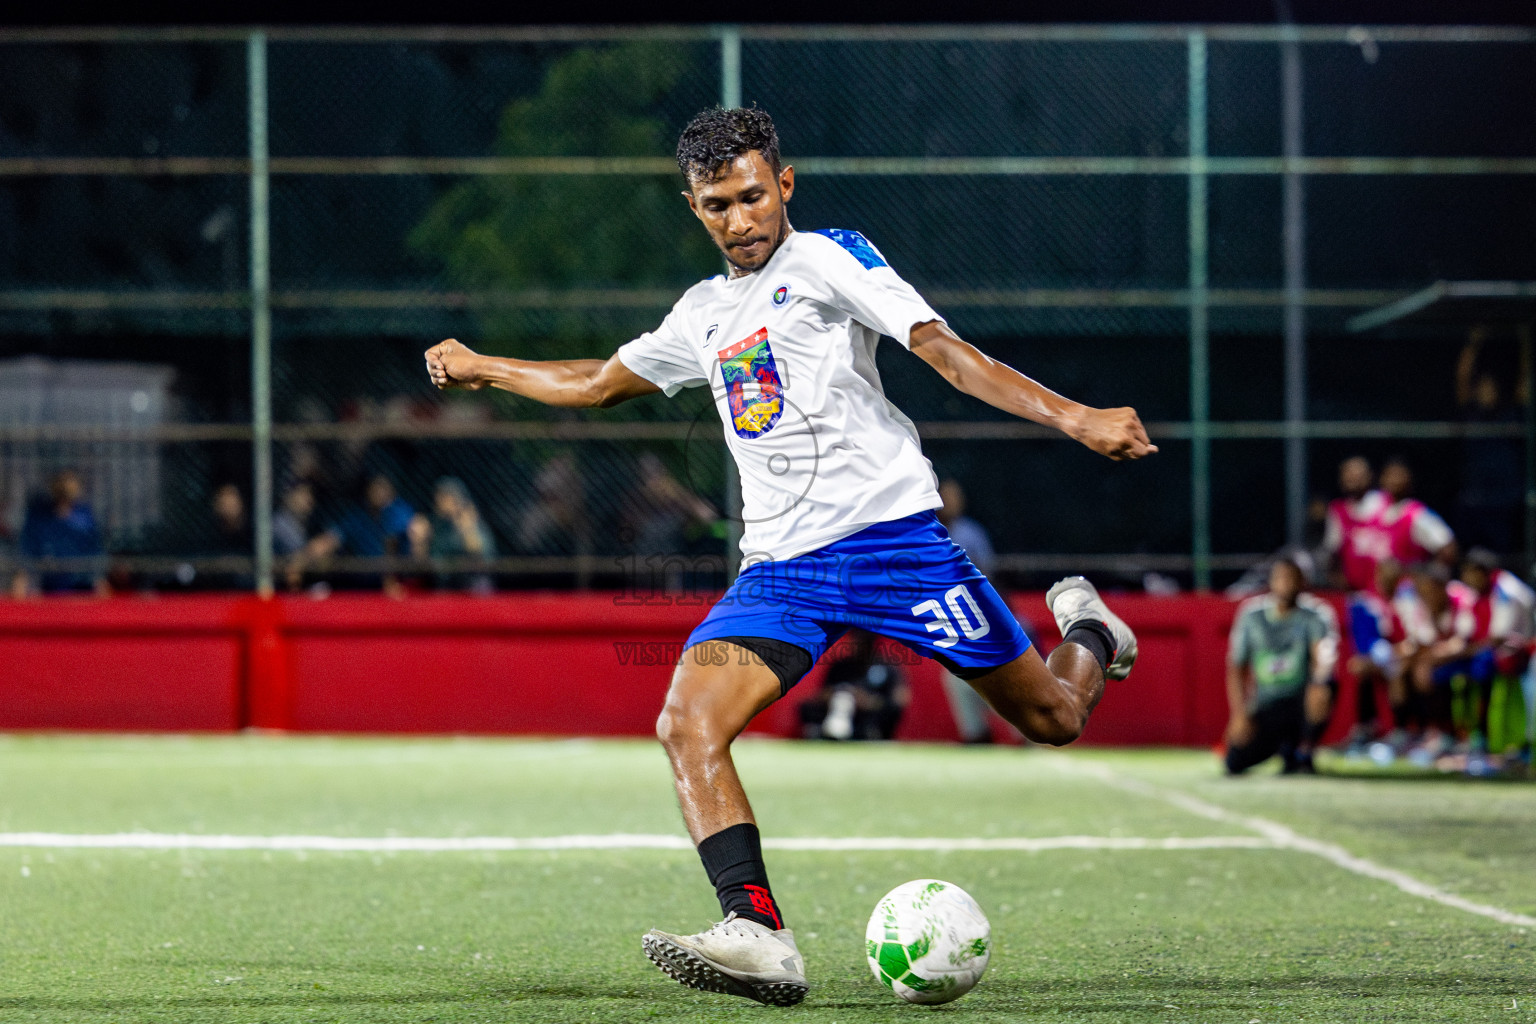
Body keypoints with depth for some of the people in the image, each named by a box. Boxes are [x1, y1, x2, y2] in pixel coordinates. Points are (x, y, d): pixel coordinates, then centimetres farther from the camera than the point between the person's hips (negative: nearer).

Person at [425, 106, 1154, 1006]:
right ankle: (760, 936, -29)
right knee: (688, 727, -21)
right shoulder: (704, 315, 19)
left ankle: (1089, 633, 36)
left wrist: (1074, 419, -22)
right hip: (780, 563, 5)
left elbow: (947, 352, -10)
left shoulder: (827, 259, 0)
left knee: (1052, 719, 0)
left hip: (889, 528, -5)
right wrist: (483, 369, 43)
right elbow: (599, 384, 37)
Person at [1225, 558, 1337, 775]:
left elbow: (1321, 655, -20)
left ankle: (1304, 754, -11)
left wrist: (1320, 675, -45)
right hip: (1264, 707, 3)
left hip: (1299, 701, -3)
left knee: (1322, 692, -37)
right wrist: (1239, 714, -5)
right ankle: (1285, 749, 20)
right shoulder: (1252, 618, 5)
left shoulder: (1311, 619, -2)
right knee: (1235, 763, -13)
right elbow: (1235, 669, 7)